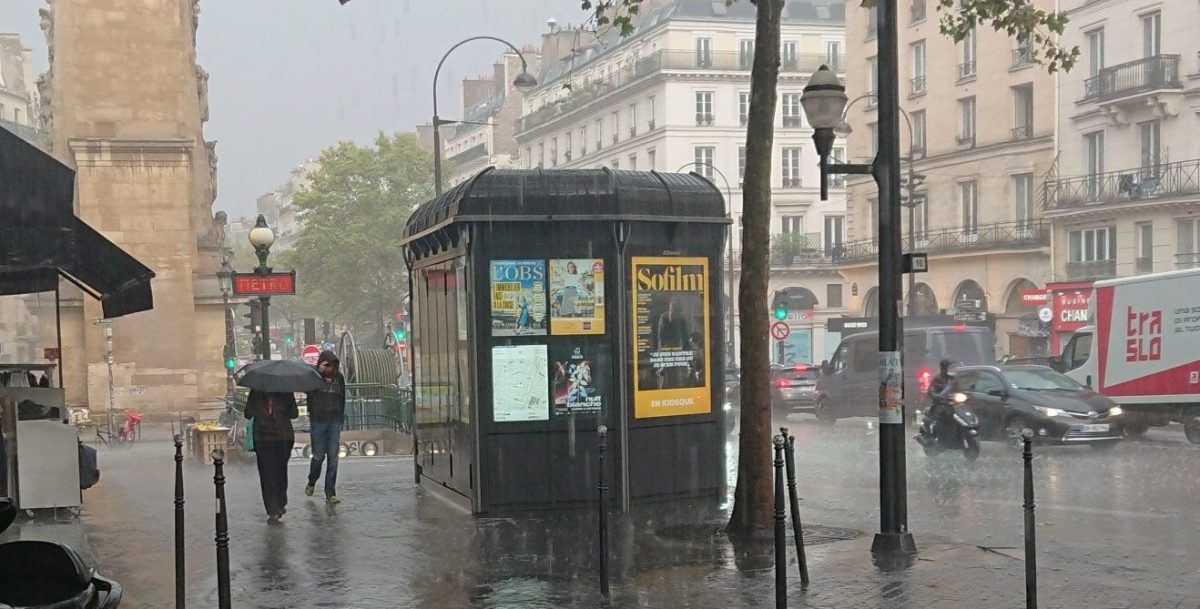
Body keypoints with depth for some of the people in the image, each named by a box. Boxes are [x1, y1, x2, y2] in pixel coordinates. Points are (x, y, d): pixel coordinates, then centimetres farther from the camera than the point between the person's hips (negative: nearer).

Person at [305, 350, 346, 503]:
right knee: (318, 456, 1)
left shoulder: (339, 377, 6)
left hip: (334, 422, 3)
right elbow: (308, 390, -24)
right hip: (318, 421, -3)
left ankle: (330, 493, 5)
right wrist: (319, 372, -28)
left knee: (333, 458, 0)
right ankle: (311, 482, 30)